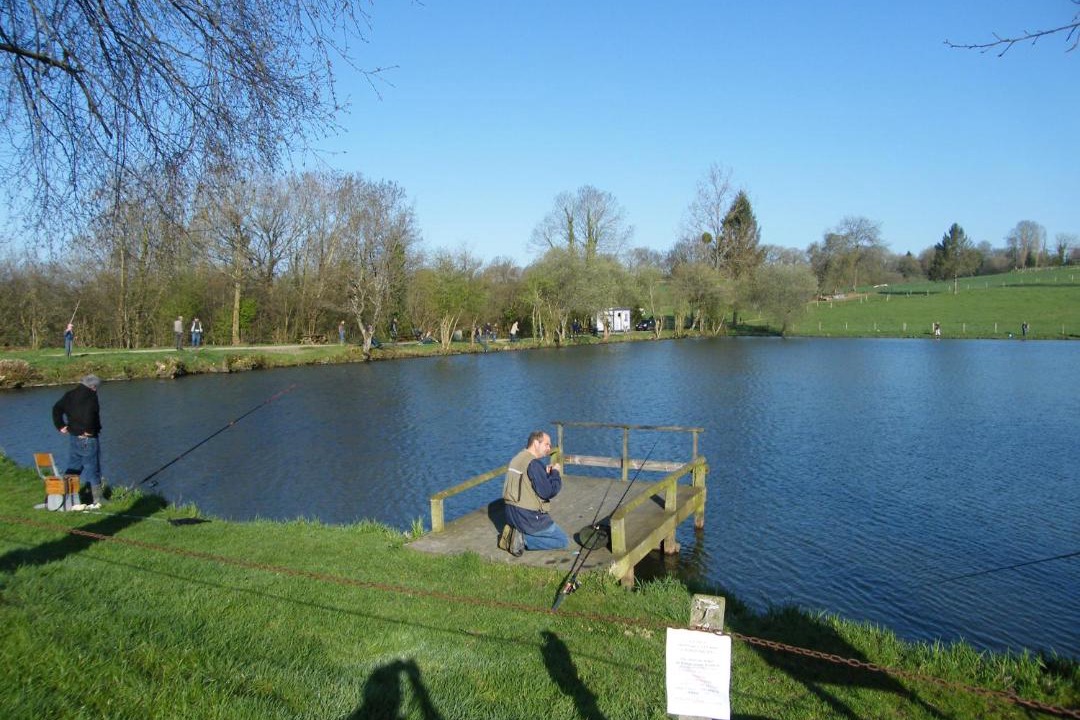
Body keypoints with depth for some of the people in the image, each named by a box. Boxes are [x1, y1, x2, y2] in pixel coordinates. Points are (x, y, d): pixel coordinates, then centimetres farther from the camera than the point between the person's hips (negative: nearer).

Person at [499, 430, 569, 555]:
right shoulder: (534, 463, -18)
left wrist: (546, 473, 7)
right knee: (563, 540, 4)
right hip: (529, 517, -9)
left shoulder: (517, 458, 10)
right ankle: (523, 540, -8)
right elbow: (548, 492, -20)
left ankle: (514, 533, 8)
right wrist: (555, 472, -4)